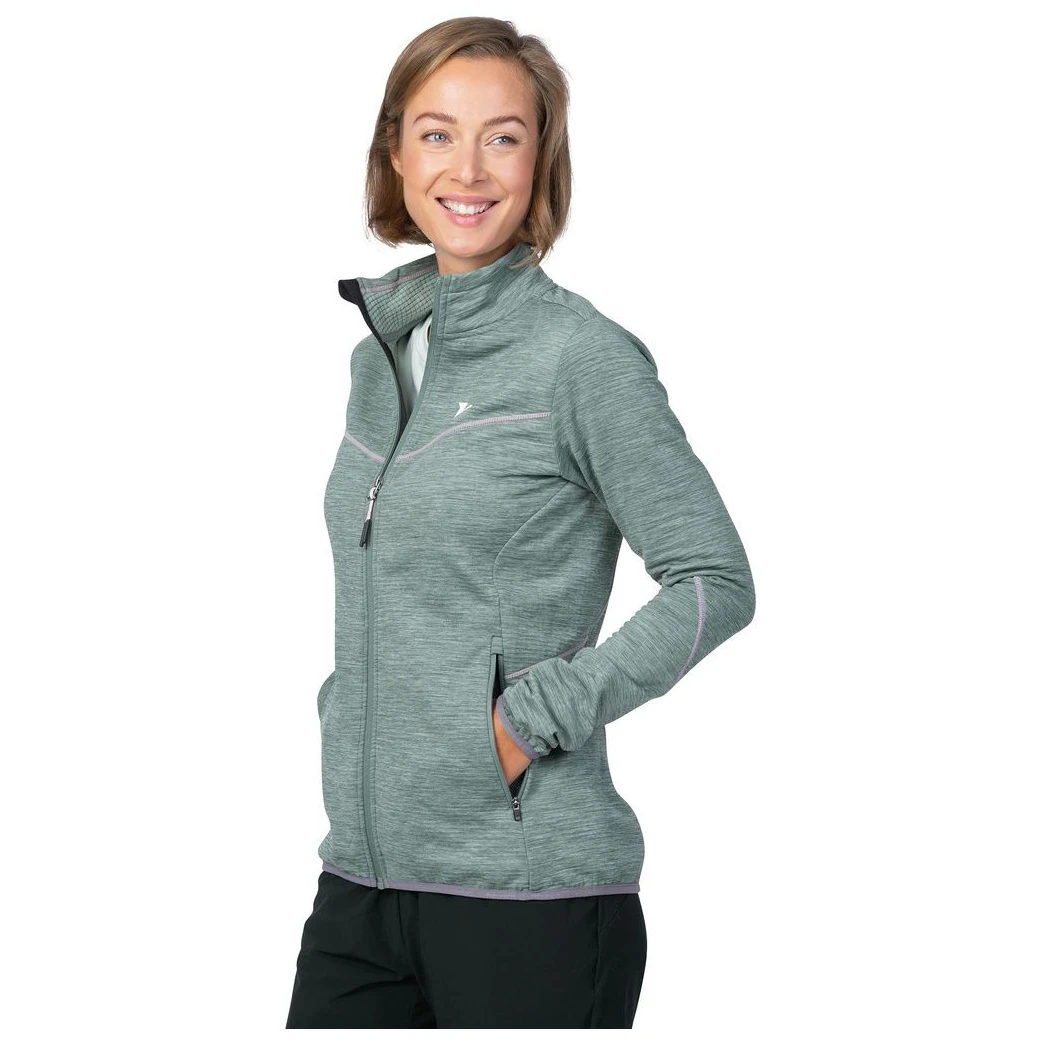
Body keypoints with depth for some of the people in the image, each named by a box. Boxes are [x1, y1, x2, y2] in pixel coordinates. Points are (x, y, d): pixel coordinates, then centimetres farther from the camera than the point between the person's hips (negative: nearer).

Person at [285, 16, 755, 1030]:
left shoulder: (583, 355, -8)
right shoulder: (380, 351, 12)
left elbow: (717, 581, -11)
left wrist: (536, 718, -15)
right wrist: (346, 715, 10)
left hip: (528, 882, -6)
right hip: (363, 870, 6)